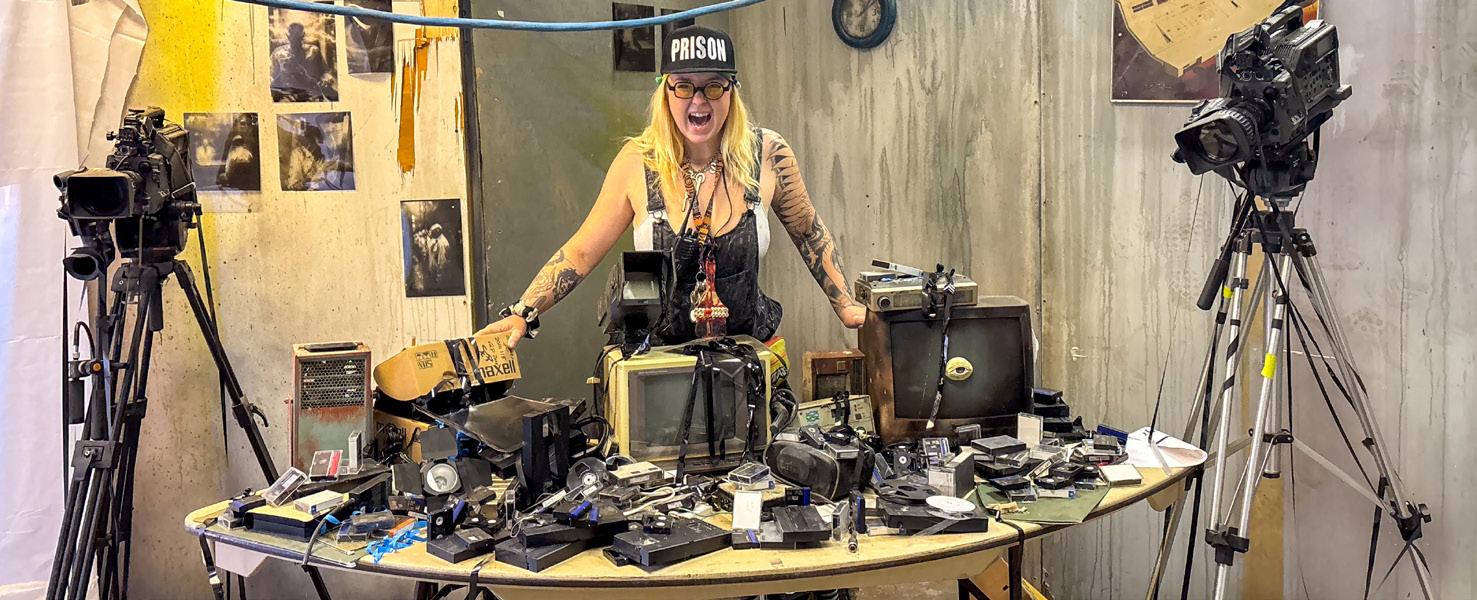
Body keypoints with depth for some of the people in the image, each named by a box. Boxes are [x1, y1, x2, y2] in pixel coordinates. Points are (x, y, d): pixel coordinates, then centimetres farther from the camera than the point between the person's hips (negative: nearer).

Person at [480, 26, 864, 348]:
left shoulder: (767, 155, -6)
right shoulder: (638, 161, -7)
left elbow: (809, 235, 10)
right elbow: (580, 252, -2)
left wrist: (845, 307, 11)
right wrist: (523, 313, -12)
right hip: (659, 353, -1)